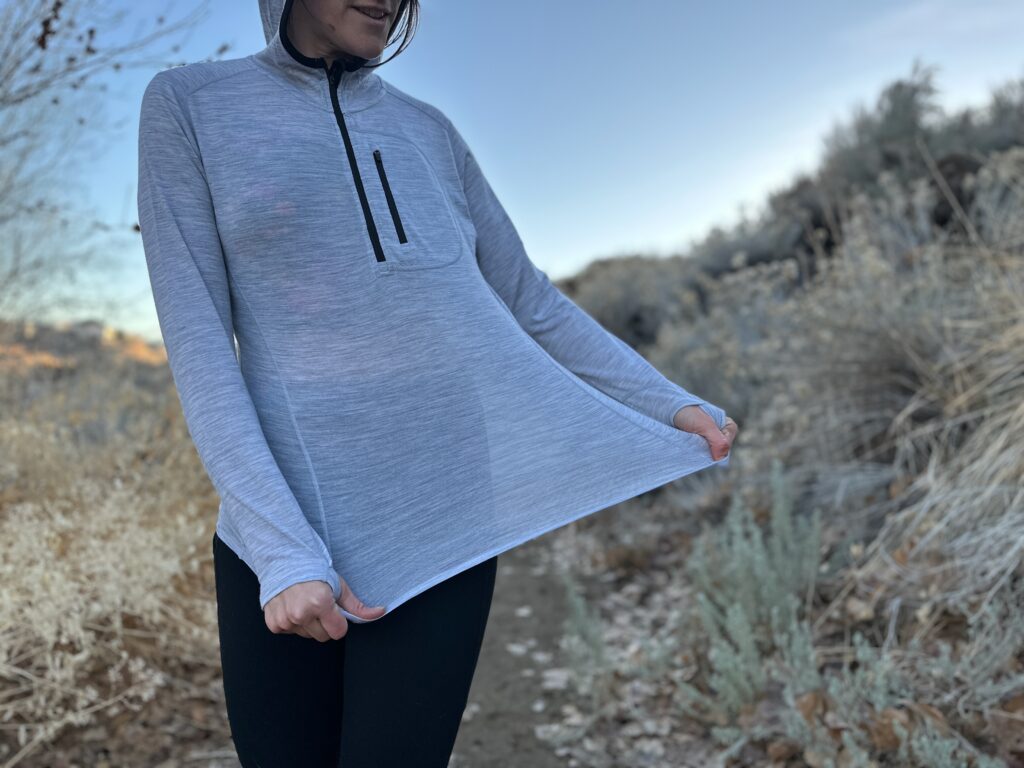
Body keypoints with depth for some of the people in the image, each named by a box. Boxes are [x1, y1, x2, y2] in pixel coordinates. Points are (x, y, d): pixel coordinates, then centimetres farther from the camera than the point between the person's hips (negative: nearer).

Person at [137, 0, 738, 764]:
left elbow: (533, 305, 14)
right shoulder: (188, 104, 3)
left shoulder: (429, 131, 12)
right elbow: (198, 344, -6)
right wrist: (283, 551, -15)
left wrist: (672, 406, 4)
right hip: (281, 532, -1)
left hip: (443, 532, 2)